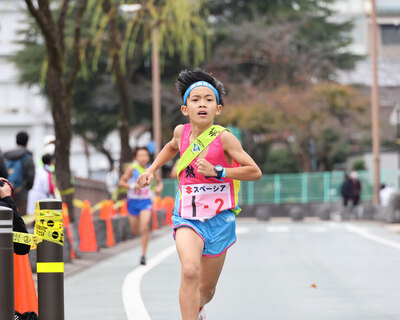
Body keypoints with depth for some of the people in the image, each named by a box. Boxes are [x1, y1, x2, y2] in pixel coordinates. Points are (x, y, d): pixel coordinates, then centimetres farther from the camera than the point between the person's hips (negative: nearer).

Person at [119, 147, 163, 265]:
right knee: (135, 231, 10)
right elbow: (121, 182, -6)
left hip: (146, 201, 0)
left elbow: (159, 182, 13)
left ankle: (143, 254, -8)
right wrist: (132, 186, -23)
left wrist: (159, 188, -9)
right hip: (133, 201, 0)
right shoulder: (132, 168, -8)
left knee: (144, 228, -16)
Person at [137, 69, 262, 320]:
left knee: (206, 290, 13)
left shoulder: (223, 137, -12)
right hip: (187, 217, 1)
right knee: (190, 272, -28)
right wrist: (151, 170, 17)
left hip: (219, 219, -1)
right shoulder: (181, 132, 0)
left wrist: (217, 172, -22)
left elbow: (255, 172, -14)